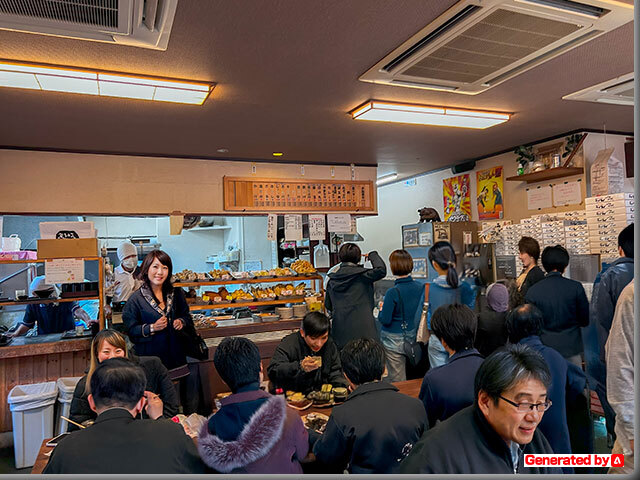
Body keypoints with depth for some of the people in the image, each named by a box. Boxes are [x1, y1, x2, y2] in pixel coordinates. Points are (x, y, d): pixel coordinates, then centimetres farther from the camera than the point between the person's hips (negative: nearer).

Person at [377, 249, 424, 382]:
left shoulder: (393, 292, -22)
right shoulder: (421, 287, -6)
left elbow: (385, 320, -18)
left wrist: (381, 309, 1)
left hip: (395, 341, -5)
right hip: (414, 338, 6)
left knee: (397, 381, 8)